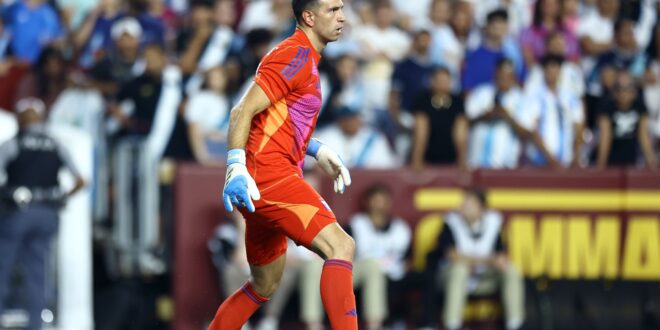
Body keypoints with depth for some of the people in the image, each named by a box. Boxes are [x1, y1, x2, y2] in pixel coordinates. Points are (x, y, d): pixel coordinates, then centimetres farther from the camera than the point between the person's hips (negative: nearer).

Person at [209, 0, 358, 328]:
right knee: (340, 246, -22)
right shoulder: (294, 56, -10)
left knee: (264, 286, 17)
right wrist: (236, 168, -27)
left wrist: (318, 150, 22)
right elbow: (243, 111, -17)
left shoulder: (306, 58, 22)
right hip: (268, 175, -11)